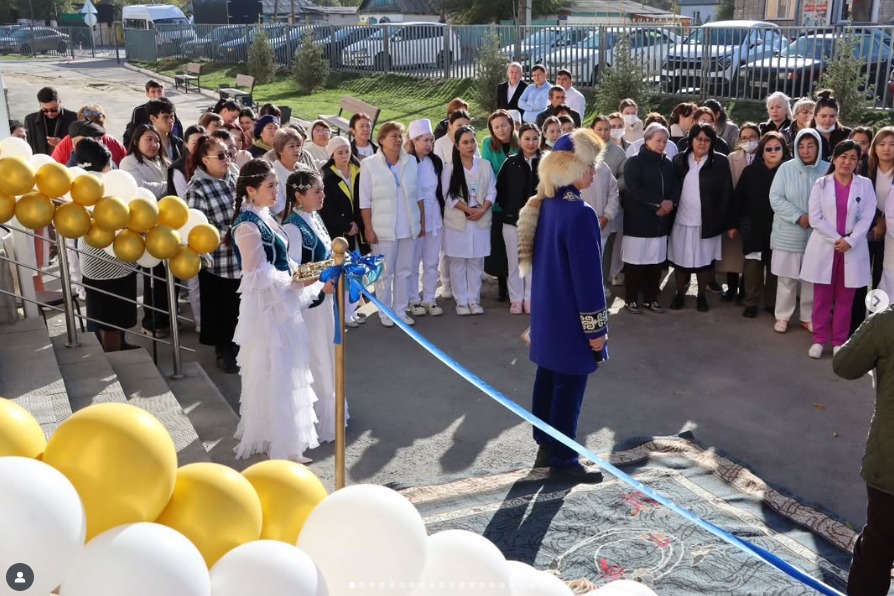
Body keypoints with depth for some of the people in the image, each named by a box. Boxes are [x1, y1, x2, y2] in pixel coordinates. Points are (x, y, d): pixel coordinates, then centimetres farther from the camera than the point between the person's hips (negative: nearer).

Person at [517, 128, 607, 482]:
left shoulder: (546, 204, 3)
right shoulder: (580, 214, -23)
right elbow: (587, 275, -22)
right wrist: (596, 327, -15)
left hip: (547, 309, 9)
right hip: (571, 317, -9)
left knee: (547, 377, 17)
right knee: (569, 386, 3)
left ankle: (546, 447, 30)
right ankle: (563, 460, 15)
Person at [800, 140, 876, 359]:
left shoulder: (865, 185, 3)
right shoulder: (821, 184, 1)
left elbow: (867, 218, -2)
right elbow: (815, 218, -5)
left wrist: (849, 241, -14)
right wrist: (836, 239, -13)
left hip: (853, 248, 1)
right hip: (824, 247, 0)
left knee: (845, 299, 7)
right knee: (822, 297, 5)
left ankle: (840, 341, 16)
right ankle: (820, 339, 15)